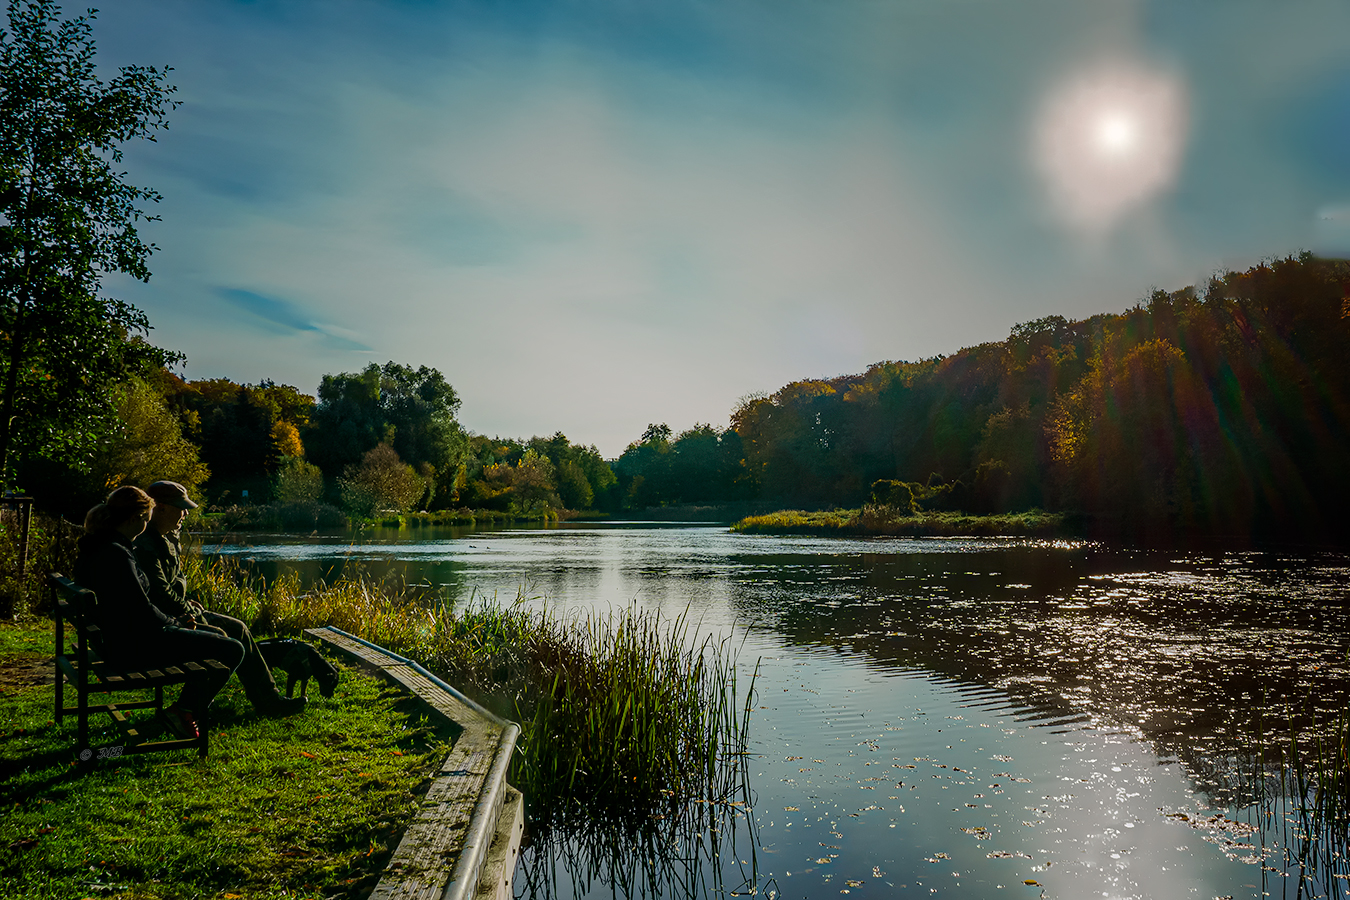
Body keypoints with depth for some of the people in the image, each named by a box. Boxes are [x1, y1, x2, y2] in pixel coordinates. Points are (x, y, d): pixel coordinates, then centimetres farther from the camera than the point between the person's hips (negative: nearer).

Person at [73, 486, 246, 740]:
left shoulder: (95, 547, 9)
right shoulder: (116, 554, -23)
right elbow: (142, 610, -23)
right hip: (131, 646, -11)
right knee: (232, 650, -10)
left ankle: (189, 707, 26)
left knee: (217, 637, 24)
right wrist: (175, 624, -5)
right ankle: (184, 710, 4)